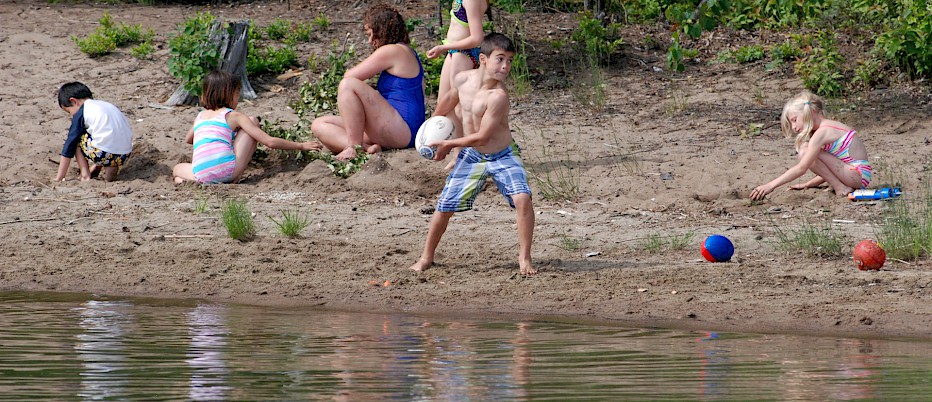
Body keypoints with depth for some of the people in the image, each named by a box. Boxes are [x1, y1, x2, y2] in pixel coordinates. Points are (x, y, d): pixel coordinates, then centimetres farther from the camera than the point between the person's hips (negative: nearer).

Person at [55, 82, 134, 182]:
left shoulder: (80, 113, 3)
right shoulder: (105, 105, 24)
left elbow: (69, 145, 5)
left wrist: (59, 178, 10)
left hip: (105, 155, -6)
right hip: (125, 155, 7)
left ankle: (85, 175, 4)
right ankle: (111, 168, 12)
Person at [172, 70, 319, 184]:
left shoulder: (200, 116, 23)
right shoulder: (234, 116, 10)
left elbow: (188, 140, 46)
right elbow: (270, 142, 8)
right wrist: (301, 146, 18)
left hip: (201, 175, 3)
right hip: (228, 171, -2)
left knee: (178, 168, 38)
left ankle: (184, 179, -2)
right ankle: (236, 178, 13)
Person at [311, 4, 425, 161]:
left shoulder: (392, 51, -8)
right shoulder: (406, 52, 24)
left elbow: (348, 76, -8)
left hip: (403, 129, -11)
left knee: (348, 85, -23)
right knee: (319, 125, 5)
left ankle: (355, 148, -24)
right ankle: (366, 147, -20)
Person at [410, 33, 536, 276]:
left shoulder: (498, 96, -28)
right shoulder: (463, 80, -11)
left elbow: (481, 137, -25)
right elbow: (449, 99, 15)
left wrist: (448, 144, -13)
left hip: (501, 157, -4)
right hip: (471, 157, 4)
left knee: (522, 198, -25)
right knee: (444, 208, 4)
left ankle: (524, 258, -12)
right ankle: (426, 257, 26)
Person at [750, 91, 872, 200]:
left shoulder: (821, 133, -14)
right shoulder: (830, 127, 16)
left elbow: (801, 168, -18)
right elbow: (830, 170, 17)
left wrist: (771, 185, -19)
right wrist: (807, 185, 13)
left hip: (857, 175, -10)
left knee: (805, 154, -17)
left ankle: (841, 188, -12)